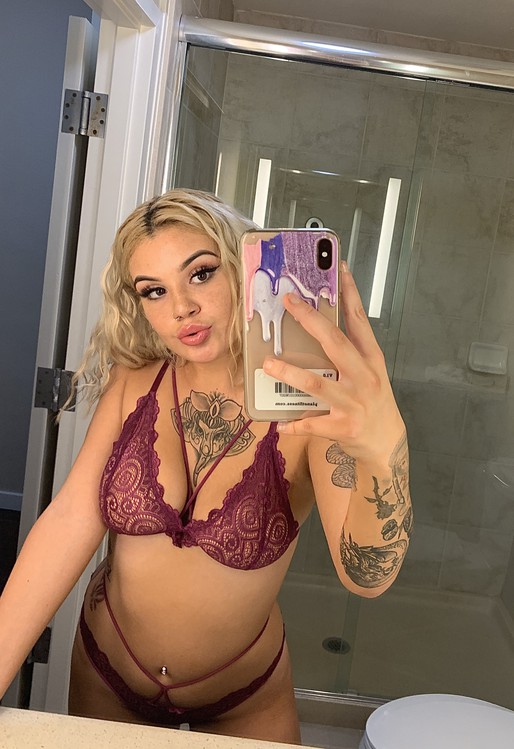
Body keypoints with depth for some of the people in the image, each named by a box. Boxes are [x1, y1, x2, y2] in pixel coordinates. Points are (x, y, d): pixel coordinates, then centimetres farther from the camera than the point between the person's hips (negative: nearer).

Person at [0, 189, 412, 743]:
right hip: (104, 678, 3)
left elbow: (366, 577, -35)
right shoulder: (134, 384, -11)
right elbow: (72, 518, -17)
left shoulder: (310, 406, -23)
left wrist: (383, 449, -55)